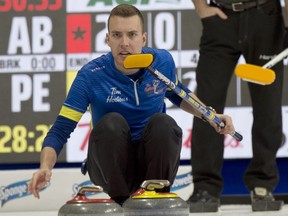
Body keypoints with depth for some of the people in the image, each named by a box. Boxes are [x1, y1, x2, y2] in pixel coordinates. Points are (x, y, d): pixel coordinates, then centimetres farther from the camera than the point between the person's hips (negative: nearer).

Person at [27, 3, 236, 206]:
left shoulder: (162, 62, -6)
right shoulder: (91, 76, -16)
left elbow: (178, 94, 18)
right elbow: (60, 131, -17)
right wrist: (45, 167, -35)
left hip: (151, 159, 2)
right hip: (111, 165, -2)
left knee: (162, 122, -28)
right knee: (112, 122, -32)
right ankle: (120, 201, -17)